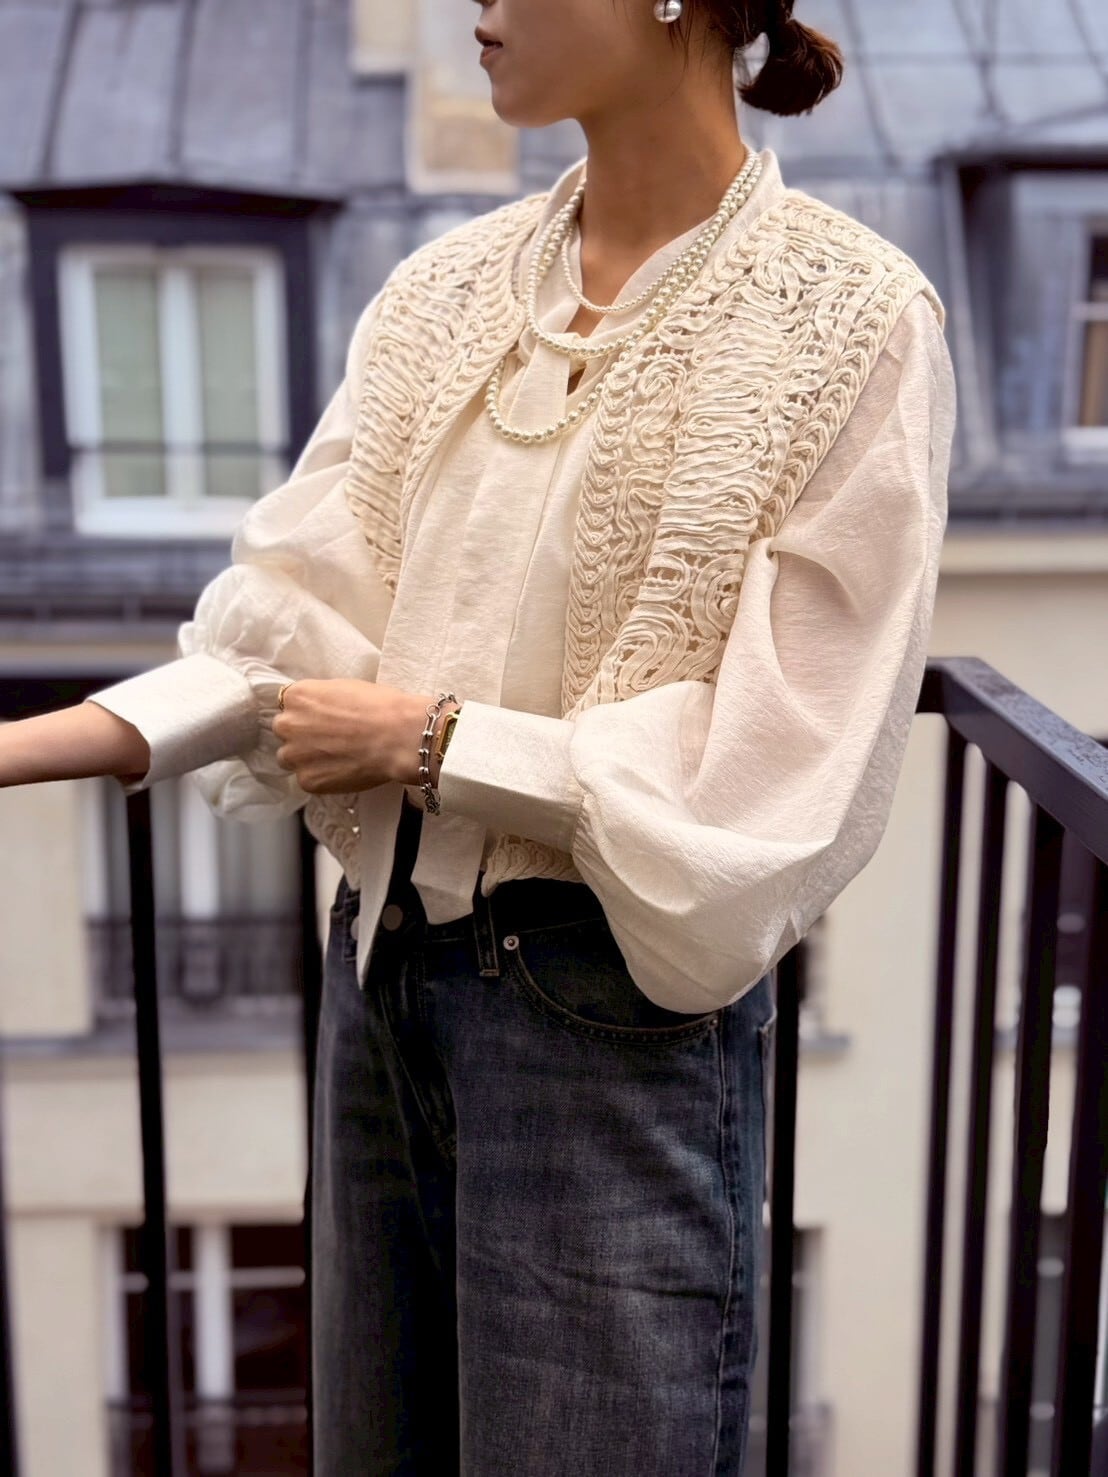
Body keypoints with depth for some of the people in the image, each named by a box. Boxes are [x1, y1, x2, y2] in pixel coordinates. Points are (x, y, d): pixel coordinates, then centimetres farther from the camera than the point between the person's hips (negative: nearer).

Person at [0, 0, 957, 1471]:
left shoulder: (853, 322, -10)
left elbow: (784, 770, -13)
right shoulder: (446, 287, 7)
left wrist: (433, 742, -12)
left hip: (615, 1015, -5)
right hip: (383, 966, 6)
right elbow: (303, 617, 2)